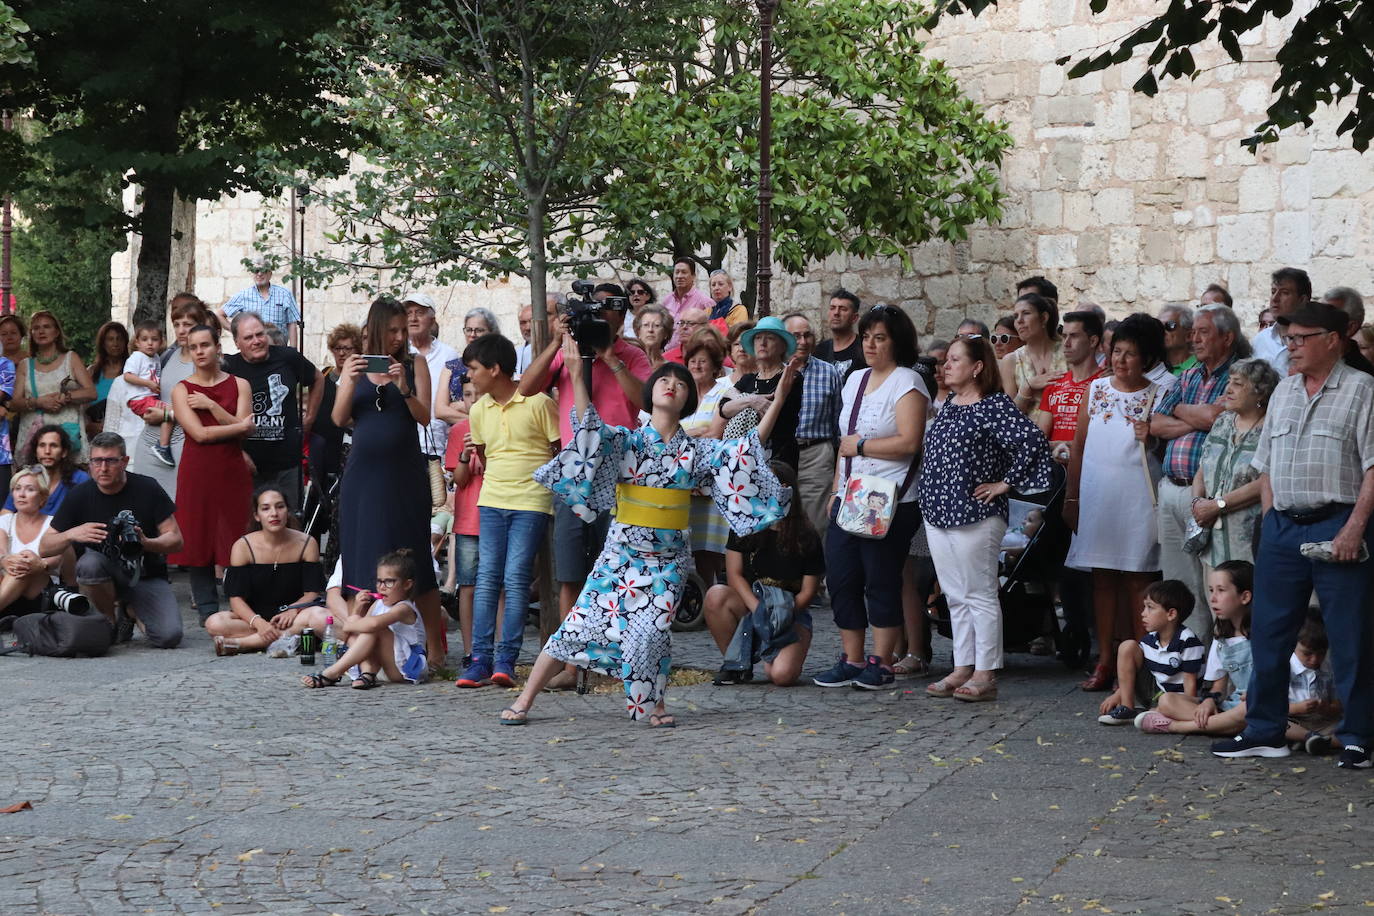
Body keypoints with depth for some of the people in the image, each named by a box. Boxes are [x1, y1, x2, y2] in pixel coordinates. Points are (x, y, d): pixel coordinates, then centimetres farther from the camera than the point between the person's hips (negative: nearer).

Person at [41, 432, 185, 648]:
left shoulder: (147, 489, -8)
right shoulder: (80, 495, -5)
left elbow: (176, 540, -6)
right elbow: (44, 549, -4)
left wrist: (147, 543, -27)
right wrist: (72, 535, -25)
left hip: (146, 577, 0)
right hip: (104, 574, 0)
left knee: (169, 637, -24)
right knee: (89, 562, -36)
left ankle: (132, 611, 12)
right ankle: (111, 621, -6)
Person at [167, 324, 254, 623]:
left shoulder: (239, 385, 8)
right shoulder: (182, 390, 4)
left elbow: (244, 428, -6)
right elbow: (199, 433, -8)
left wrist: (210, 405, -12)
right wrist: (238, 426, -4)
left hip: (232, 471, 1)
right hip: (197, 471, 0)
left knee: (236, 539, -2)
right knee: (199, 538, 0)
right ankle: (207, 609, 6)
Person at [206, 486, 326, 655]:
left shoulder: (306, 544, -1)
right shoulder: (243, 546, -3)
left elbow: (313, 592, -3)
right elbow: (236, 598, -9)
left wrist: (293, 610, -24)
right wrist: (258, 622, -28)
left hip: (291, 616, 1)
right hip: (255, 615, -1)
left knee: (319, 617, -35)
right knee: (214, 623, -28)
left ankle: (239, 643, -28)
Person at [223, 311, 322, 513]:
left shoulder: (287, 358, 2)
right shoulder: (229, 369, -4)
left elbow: (318, 380, 21)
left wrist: (309, 418, 16)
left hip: (288, 463, 2)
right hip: (249, 464, -2)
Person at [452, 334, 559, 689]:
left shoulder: (538, 403, -7)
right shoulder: (479, 410, 10)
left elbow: (560, 451, 0)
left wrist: (539, 481, -1)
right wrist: (495, 481, 15)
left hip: (531, 502, -5)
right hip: (492, 500, 5)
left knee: (516, 577, -10)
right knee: (487, 577, -3)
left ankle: (506, 660, -8)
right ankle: (480, 659, -4)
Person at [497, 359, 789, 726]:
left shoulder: (696, 451, 4)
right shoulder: (628, 441, -1)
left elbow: (743, 451, 0)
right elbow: (590, 426, -17)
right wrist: (577, 375, -28)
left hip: (668, 560, 1)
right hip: (621, 553, -1)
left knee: (649, 631, -13)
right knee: (583, 620, -3)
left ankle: (654, 704, 10)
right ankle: (525, 699, 5)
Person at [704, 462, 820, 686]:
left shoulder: (806, 538, -5)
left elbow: (808, 591, -4)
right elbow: (734, 575, -5)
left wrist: (782, 615, -19)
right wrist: (758, 609, -20)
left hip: (793, 611, -3)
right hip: (748, 602, 3)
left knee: (782, 675, -29)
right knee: (715, 596, -32)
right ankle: (737, 663, -12)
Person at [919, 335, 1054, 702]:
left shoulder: (994, 406, -12)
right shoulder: (948, 406, 13)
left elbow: (1033, 441, -22)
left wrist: (1006, 483, -16)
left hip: (975, 516, -8)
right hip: (937, 513, 8)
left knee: (979, 596, -3)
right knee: (955, 596, 12)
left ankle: (985, 675, 1)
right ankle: (962, 668, 18)